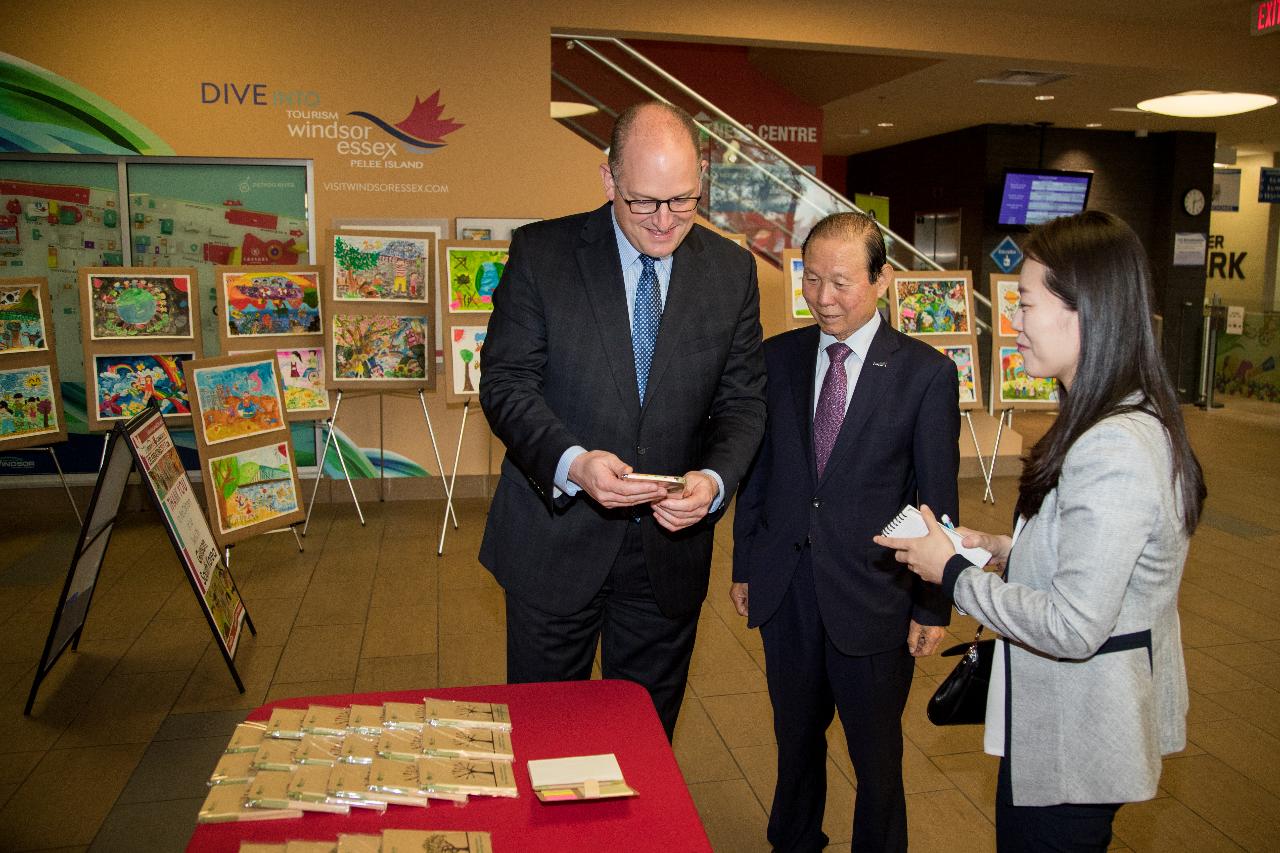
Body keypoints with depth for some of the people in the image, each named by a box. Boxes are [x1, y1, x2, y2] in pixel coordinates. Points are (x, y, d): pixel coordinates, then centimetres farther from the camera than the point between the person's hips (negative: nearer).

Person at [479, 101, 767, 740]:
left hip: (672, 542, 2)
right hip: (557, 539, -1)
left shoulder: (731, 270, 0)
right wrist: (572, 463, -27)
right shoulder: (541, 252, -8)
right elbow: (504, 382, -10)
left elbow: (742, 401, 2)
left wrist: (714, 480, -19)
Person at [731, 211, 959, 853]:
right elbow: (757, 468, 6)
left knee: (877, 757, 15)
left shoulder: (926, 372, -9)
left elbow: (937, 497, -6)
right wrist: (744, 564, 7)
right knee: (796, 740, 22)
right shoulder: (778, 356, 1)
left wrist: (933, 605, -5)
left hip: (873, 596, -3)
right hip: (785, 588, 3)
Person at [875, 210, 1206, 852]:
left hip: (1072, 746, -9)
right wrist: (1002, 547, 2)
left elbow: (1074, 627, -29)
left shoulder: (1112, 451, -29)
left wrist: (954, 571, -19)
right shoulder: (1135, 419, 4)